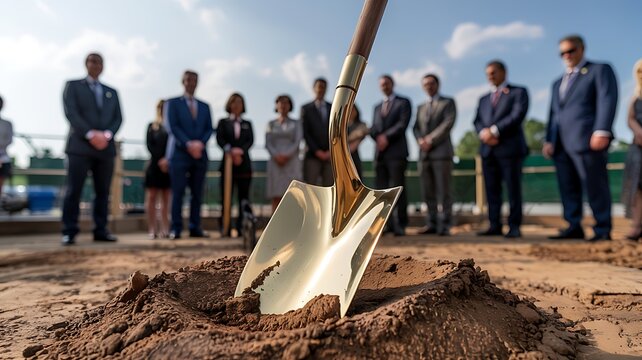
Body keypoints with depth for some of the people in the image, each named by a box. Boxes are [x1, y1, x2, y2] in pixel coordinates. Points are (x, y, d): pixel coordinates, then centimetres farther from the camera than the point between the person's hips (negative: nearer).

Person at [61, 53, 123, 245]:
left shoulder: (112, 92, 21)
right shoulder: (73, 85, 11)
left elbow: (118, 118, 10)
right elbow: (71, 113, -3)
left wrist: (107, 134, -9)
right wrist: (91, 134, -16)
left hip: (106, 147, 4)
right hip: (80, 145, -3)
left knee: (103, 191, 3)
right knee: (74, 190, -6)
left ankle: (100, 230, 7)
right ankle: (69, 232, -2)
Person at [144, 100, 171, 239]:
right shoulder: (152, 126, 8)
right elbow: (150, 145, 1)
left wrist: (168, 160, -11)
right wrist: (160, 159, -11)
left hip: (169, 165, 0)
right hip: (155, 164, 0)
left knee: (166, 198, 1)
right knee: (152, 197, -1)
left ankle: (165, 229, 3)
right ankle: (153, 230, 3)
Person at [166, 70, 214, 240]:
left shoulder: (204, 106, 19)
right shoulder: (173, 103, 8)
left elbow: (209, 129, 10)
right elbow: (173, 127, -3)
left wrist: (200, 143, -8)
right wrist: (188, 144, -15)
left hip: (200, 154, 4)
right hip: (180, 153, -3)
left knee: (197, 193, 4)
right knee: (178, 192, -4)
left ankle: (195, 228, 9)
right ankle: (176, 229, 0)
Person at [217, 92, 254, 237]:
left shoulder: (247, 124, 18)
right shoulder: (223, 122, 13)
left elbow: (250, 140, 3)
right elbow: (219, 139, -1)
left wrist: (241, 151, -15)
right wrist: (231, 151, -17)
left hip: (244, 164, 2)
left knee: (244, 197, -2)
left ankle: (242, 228, 0)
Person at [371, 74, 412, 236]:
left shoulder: (403, 102, 9)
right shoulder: (377, 107, 25)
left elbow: (403, 124, -5)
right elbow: (373, 129, 15)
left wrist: (387, 137, -13)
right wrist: (378, 138, -6)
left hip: (396, 152, -5)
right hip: (380, 153, 5)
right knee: (382, 189, 0)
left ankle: (400, 225, -5)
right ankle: (387, 224, 5)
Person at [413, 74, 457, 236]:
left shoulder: (448, 102, 8)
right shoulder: (421, 107, 24)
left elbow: (448, 123, -6)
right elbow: (416, 128, 14)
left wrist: (431, 140, -13)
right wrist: (420, 140, -6)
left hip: (442, 152, -5)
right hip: (424, 154, 5)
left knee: (443, 191, -7)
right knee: (428, 192, 4)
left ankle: (445, 226, -4)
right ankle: (432, 224, 9)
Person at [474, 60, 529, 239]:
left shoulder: (519, 92, 9)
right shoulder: (484, 99, 24)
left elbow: (518, 115, -7)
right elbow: (477, 121, 13)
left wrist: (494, 130, -13)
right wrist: (483, 133, -9)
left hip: (510, 147, -4)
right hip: (487, 149, 5)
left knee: (513, 189, -3)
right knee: (492, 190, 2)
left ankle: (514, 227, 1)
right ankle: (494, 225, 6)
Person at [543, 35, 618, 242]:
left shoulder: (600, 70, 9)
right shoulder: (558, 83, 28)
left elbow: (607, 100, -5)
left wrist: (602, 131, -17)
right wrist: (549, 140, 9)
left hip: (587, 140, -6)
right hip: (561, 145, 6)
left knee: (595, 187, -5)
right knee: (568, 189, 3)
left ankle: (603, 230, 1)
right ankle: (574, 227, 6)